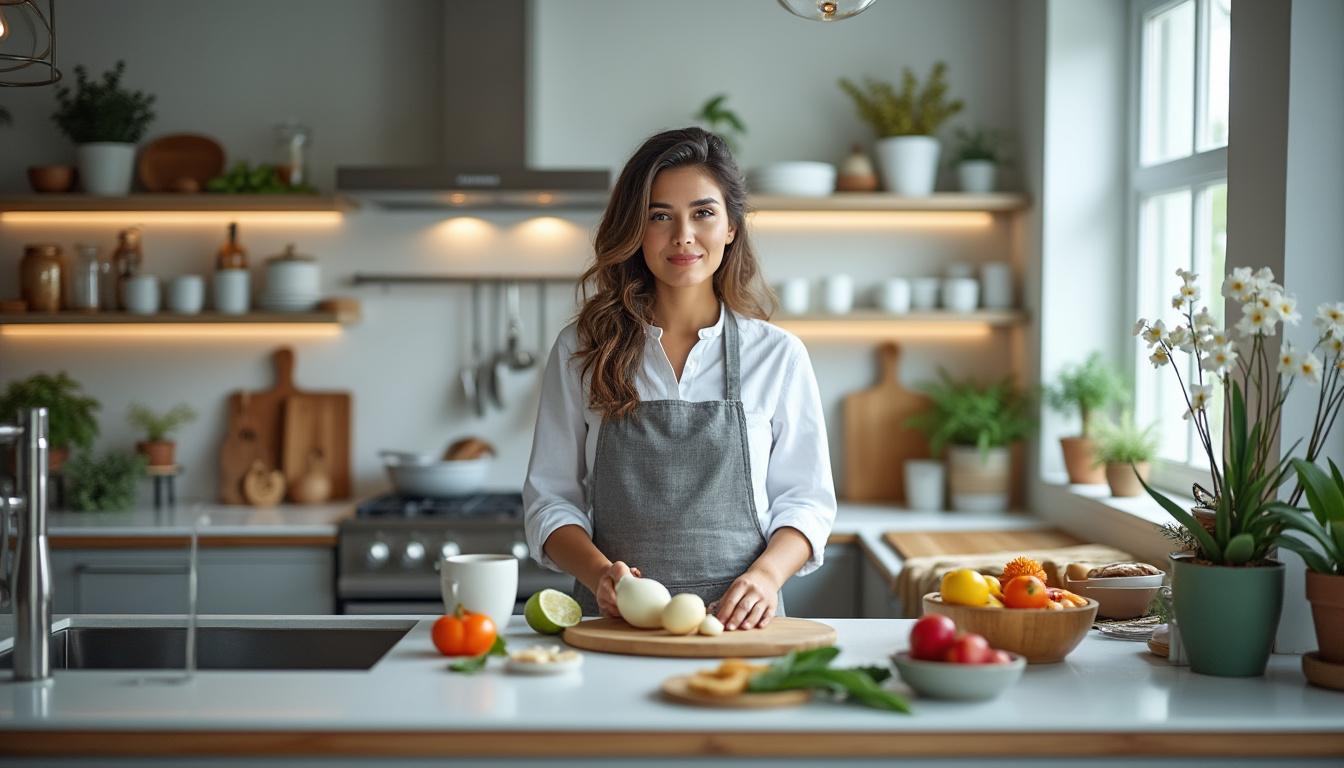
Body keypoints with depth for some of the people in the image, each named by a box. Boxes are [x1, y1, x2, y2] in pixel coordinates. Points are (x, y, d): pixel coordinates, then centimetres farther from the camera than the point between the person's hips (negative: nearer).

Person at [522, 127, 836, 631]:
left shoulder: (778, 355, 8)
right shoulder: (580, 351, 9)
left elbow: (806, 500, 10)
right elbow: (550, 498, 9)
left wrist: (766, 574, -11)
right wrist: (599, 571, -11)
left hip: (738, 623, -1)